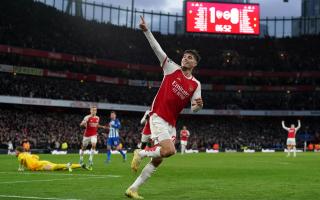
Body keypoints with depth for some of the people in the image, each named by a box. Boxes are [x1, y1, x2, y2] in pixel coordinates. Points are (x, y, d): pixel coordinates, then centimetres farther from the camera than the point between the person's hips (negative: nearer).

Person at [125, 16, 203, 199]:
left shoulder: (196, 84, 9)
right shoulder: (172, 68, 2)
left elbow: (194, 108, 8)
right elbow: (157, 48, -3)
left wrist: (198, 105, -15)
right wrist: (146, 31, -12)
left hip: (171, 122, 5)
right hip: (158, 116, -5)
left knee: (158, 160, 3)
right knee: (169, 150, -25)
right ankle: (140, 153, 2)